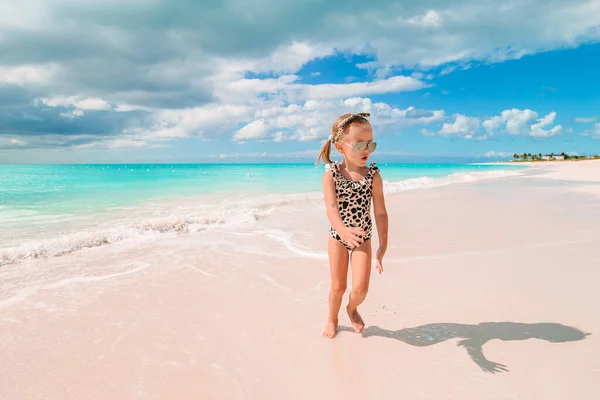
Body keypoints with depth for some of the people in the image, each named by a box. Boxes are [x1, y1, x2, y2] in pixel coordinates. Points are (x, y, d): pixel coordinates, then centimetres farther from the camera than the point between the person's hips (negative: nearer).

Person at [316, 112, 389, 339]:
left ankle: (352, 308, 30)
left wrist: (382, 246, -12)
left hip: (363, 239, 1)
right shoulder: (331, 175, -15)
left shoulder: (373, 175, -11)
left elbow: (380, 212, -9)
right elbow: (331, 207, -29)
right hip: (338, 237, -1)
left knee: (360, 288, -6)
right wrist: (343, 230, -49)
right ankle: (332, 319, 38)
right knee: (338, 286, 9)